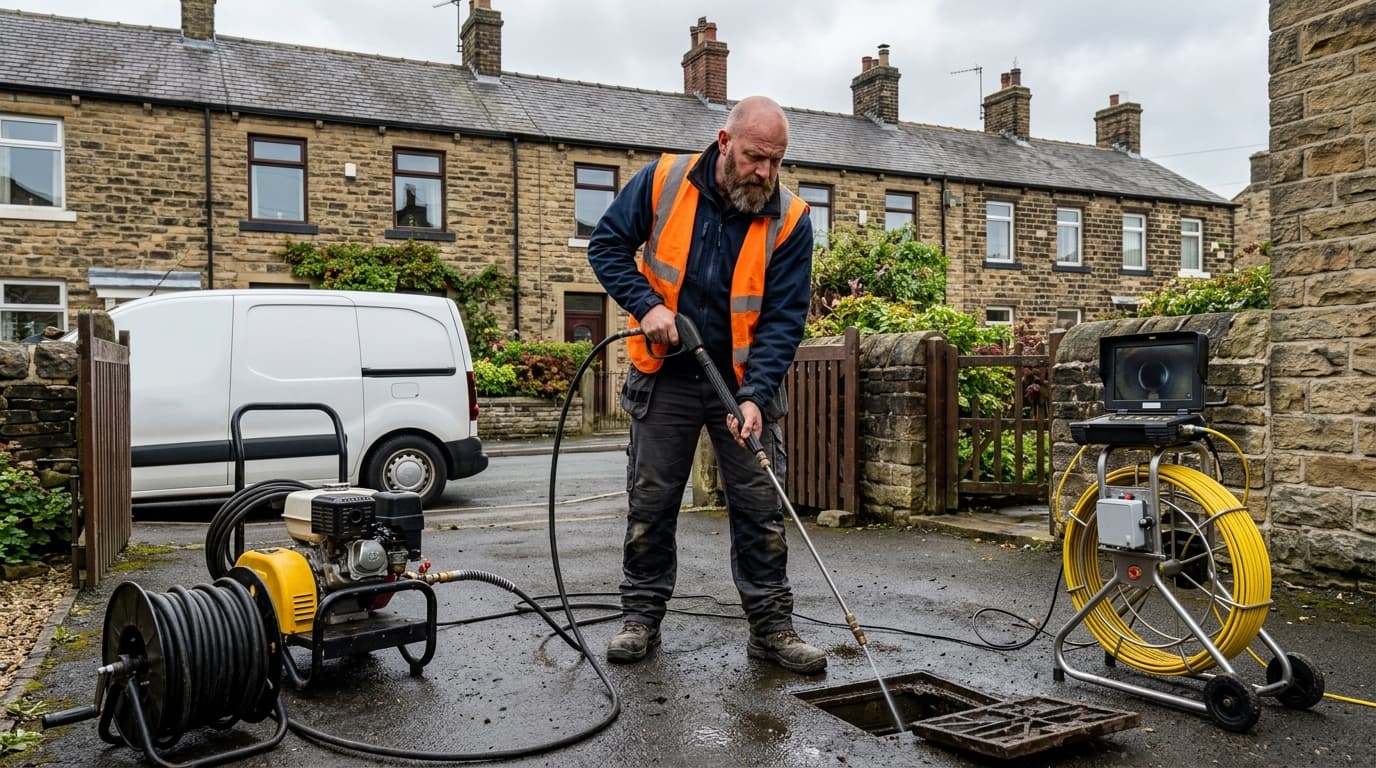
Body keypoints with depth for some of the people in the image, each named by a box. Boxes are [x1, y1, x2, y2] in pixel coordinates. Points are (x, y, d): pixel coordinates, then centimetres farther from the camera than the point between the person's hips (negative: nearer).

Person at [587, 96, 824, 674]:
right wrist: (646, 304, -17)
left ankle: (771, 625, 13)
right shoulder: (662, 182, -10)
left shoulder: (790, 220, -12)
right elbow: (606, 244, -1)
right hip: (664, 376, 0)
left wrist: (755, 396, -25)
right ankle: (641, 616, 22)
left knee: (761, 507, 2)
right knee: (650, 502, 8)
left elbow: (783, 319, -13)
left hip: (745, 384, 0)